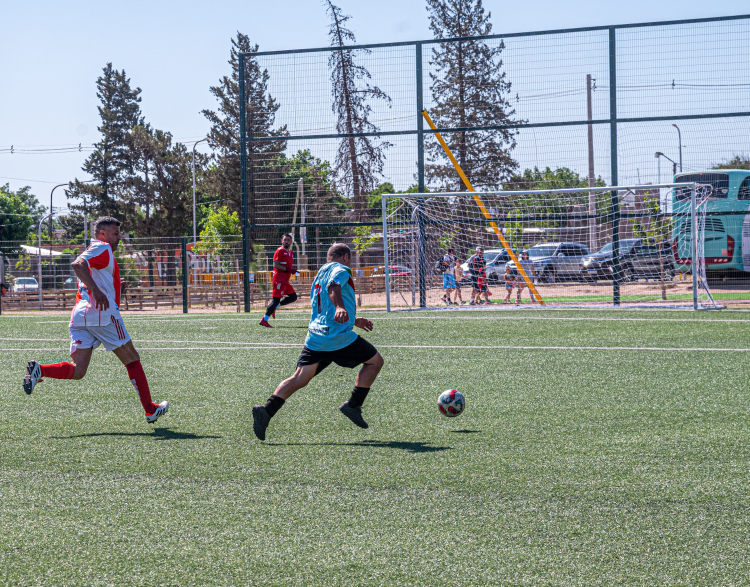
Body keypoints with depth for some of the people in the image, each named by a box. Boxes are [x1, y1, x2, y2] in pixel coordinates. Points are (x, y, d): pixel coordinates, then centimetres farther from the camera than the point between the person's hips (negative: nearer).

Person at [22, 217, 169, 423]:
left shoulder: (99, 251, 25)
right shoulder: (102, 248, -3)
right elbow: (78, 264, -20)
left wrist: (112, 287, 30)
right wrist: (97, 291, -28)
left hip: (79, 316, 8)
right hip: (102, 315, -8)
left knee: (77, 370, -1)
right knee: (132, 360, 5)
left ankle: (39, 370, -24)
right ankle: (150, 410, 10)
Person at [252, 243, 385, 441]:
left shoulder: (321, 273, 28)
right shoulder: (340, 269, 1)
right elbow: (333, 287, -24)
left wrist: (353, 321, 44)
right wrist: (341, 308, -42)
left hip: (315, 335, 8)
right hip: (338, 336, -8)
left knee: (299, 379, 2)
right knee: (375, 361, 9)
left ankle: (267, 410, -17)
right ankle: (353, 405, 5)